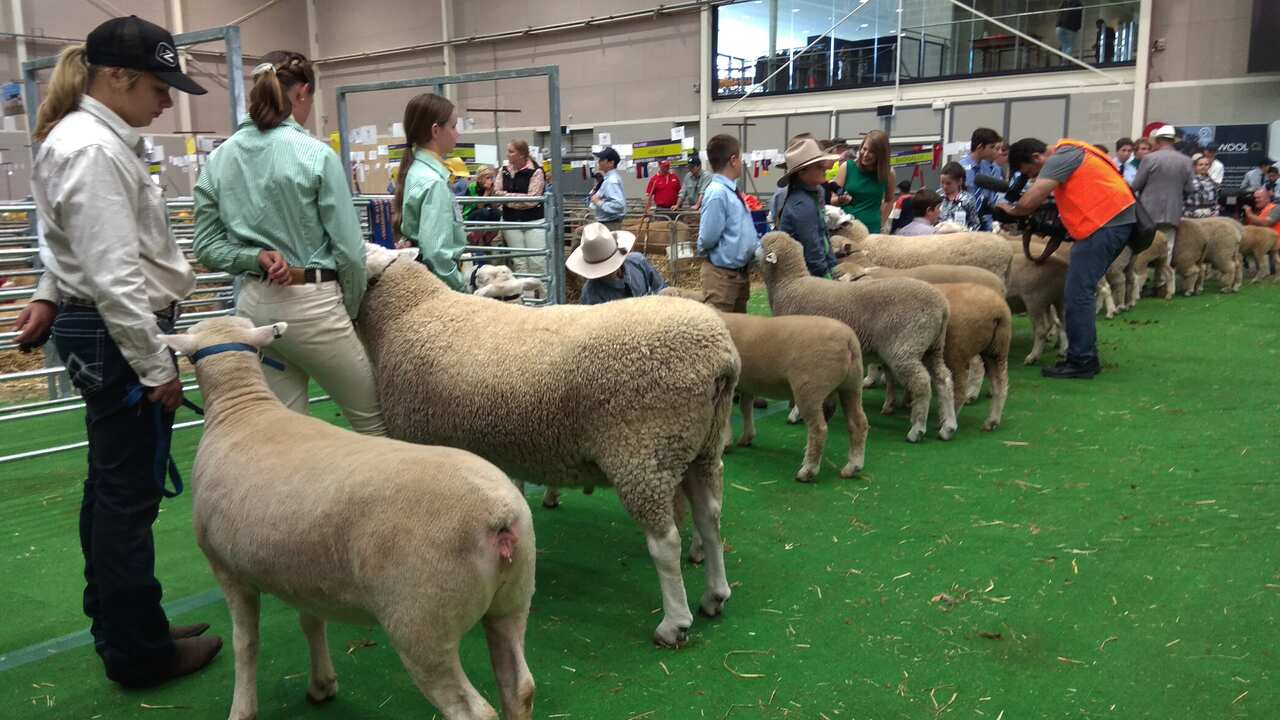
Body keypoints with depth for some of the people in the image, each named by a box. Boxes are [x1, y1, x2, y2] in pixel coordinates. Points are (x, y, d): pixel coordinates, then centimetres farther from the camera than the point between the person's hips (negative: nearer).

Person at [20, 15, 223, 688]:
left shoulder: (92, 138, 14)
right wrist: (157, 366, -20)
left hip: (100, 330, 11)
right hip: (117, 336, -11)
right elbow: (116, 276, -23)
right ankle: (139, 652, 11)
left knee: (110, 487, 18)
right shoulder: (95, 151, -20)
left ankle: (116, 626, 32)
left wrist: (50, 294, 28)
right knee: (130, 495, -1)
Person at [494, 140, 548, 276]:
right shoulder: (504, 170, 8)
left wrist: (507, 196, -11)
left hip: (534, 221, -5)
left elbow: (532, 199, -16)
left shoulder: (536, 171, -9)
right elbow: (498, 193, 10)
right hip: (511, 221, 5)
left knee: (537, 261, -3)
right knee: (518, 261, 8)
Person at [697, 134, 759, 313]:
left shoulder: (732, 191, 5)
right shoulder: (717, 193, -21)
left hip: (741, 271, 9)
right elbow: (708, 240, -22)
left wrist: (759, 248, 3)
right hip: (722, 274, -9)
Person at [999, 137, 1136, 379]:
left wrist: (1011, 209, 0)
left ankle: (1081, 361, -8)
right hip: (1116, 219, 10)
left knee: (1077, 294, -10)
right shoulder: (1066, 155, 21)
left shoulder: (1058, 159, -10)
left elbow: (1029, 201, -20)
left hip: (1106, 222, -10)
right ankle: (1085, 356, 17)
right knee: (1080, 292, 12)